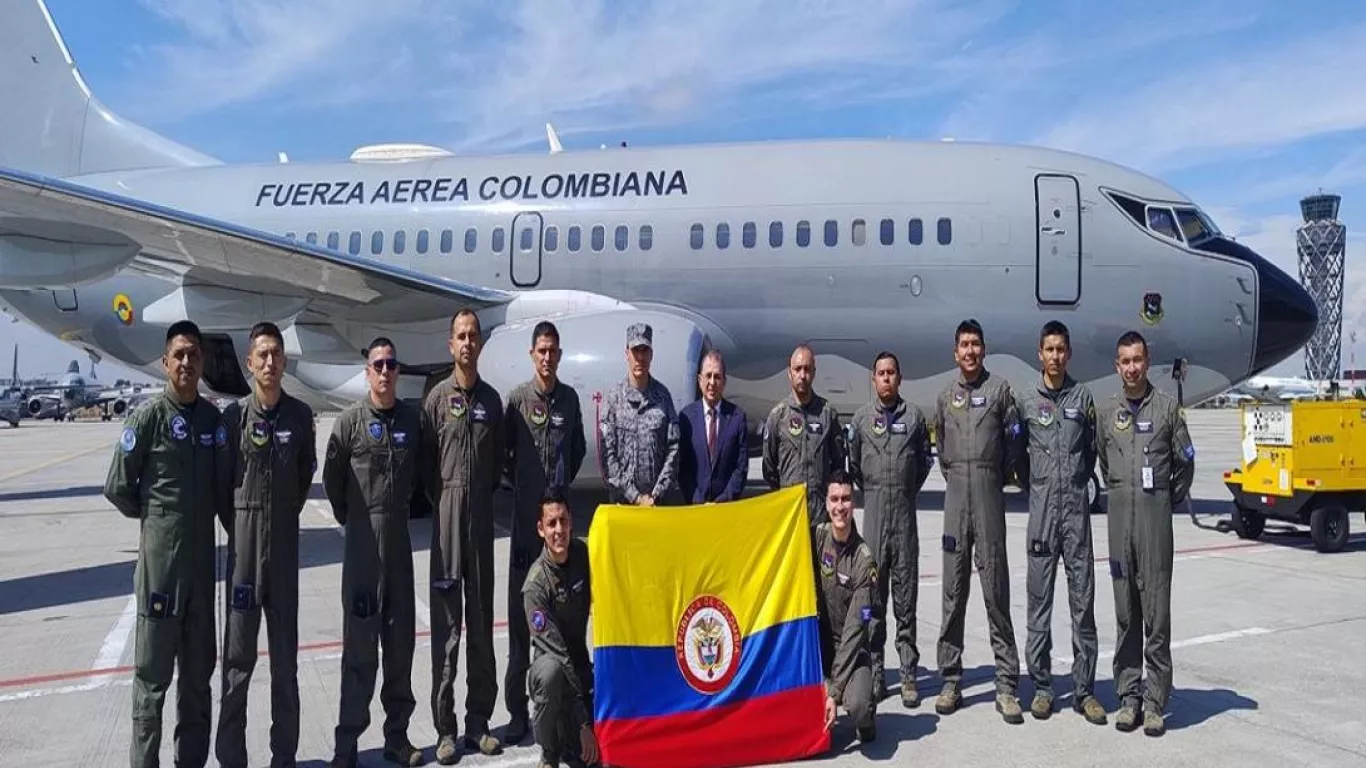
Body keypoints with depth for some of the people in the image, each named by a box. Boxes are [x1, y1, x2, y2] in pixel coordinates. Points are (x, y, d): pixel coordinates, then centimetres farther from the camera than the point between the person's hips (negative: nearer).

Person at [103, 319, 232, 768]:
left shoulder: (214, 418, 6)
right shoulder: (148, 416, -7)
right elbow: (117, 488, -3)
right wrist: (155, 517, 6)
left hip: (203, 555, 5)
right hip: (159, 555, -4)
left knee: (199, 667, 12)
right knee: (154, 668, 2)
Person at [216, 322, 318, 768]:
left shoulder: (300, 415, 2)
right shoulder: (234, 415, -3)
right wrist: (240, 525, 5)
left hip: (285, 542, 2)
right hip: (243, 539, -2)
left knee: (285, 654, 8)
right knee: (238, 654, 2)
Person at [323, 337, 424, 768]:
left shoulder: (412, 419, 5)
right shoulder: (351, 420, -4)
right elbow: (332, 477, 2)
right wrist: (350, 518, 7)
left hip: (400, 538, 4)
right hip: (363, 540, -3)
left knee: (401, 640, 10)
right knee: (360, 644, -1)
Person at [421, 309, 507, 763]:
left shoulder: (491, 398, 11)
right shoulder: (437, 398, 1)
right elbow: (426, 459, 0)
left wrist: (486, 492, 7)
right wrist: (442, 498, -2)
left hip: (482, 515, 3)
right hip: (447, 515, -3)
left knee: (482, 621, 8)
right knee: (446, 624, 0)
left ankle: (479, 721, 18)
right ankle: (445, 728, 8)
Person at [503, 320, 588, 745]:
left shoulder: (569, 398, 7)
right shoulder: (518, 398, -3)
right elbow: (503, 451, 3)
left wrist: (563, 483, 11)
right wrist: (523, 484, 5)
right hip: (526, 516, -3)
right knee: (520, 616, 1)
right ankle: (517, 710, 9)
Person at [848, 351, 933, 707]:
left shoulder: (915, 416, 6)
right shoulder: (861, 417, 8)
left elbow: (925, 460, 14)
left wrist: (907, 491, 12)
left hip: (905, 511, -1)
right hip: (873, 511, 1)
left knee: (906, 594, 2)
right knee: (872, 593, 3)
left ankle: (908, 675, 8)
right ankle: (874, 674, 9)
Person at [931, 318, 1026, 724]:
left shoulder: (999, 389, 4)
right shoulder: (945, 397, 14)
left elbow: (1013, 440, 4)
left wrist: (995, 478, 8)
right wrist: (954, 477, 13)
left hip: (989, 492, -3)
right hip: (955, 493, 3)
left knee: (996, 591, -3)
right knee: (953, 591, 5)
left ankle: (1007, 685, 3)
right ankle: (950, 681, 12)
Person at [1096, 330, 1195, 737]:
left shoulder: (1167, 407, 2)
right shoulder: (1106, 411, 10)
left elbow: (1185, 462, 6)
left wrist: (1168, 500, 6)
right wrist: (1120, 494, 13)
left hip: (1156, 513, -3)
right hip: (1120, 513, 3)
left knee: (1156, 611, -2)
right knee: (1125, 612, 7)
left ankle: (1156, 702, 5)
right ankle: (1128, 696, 15)